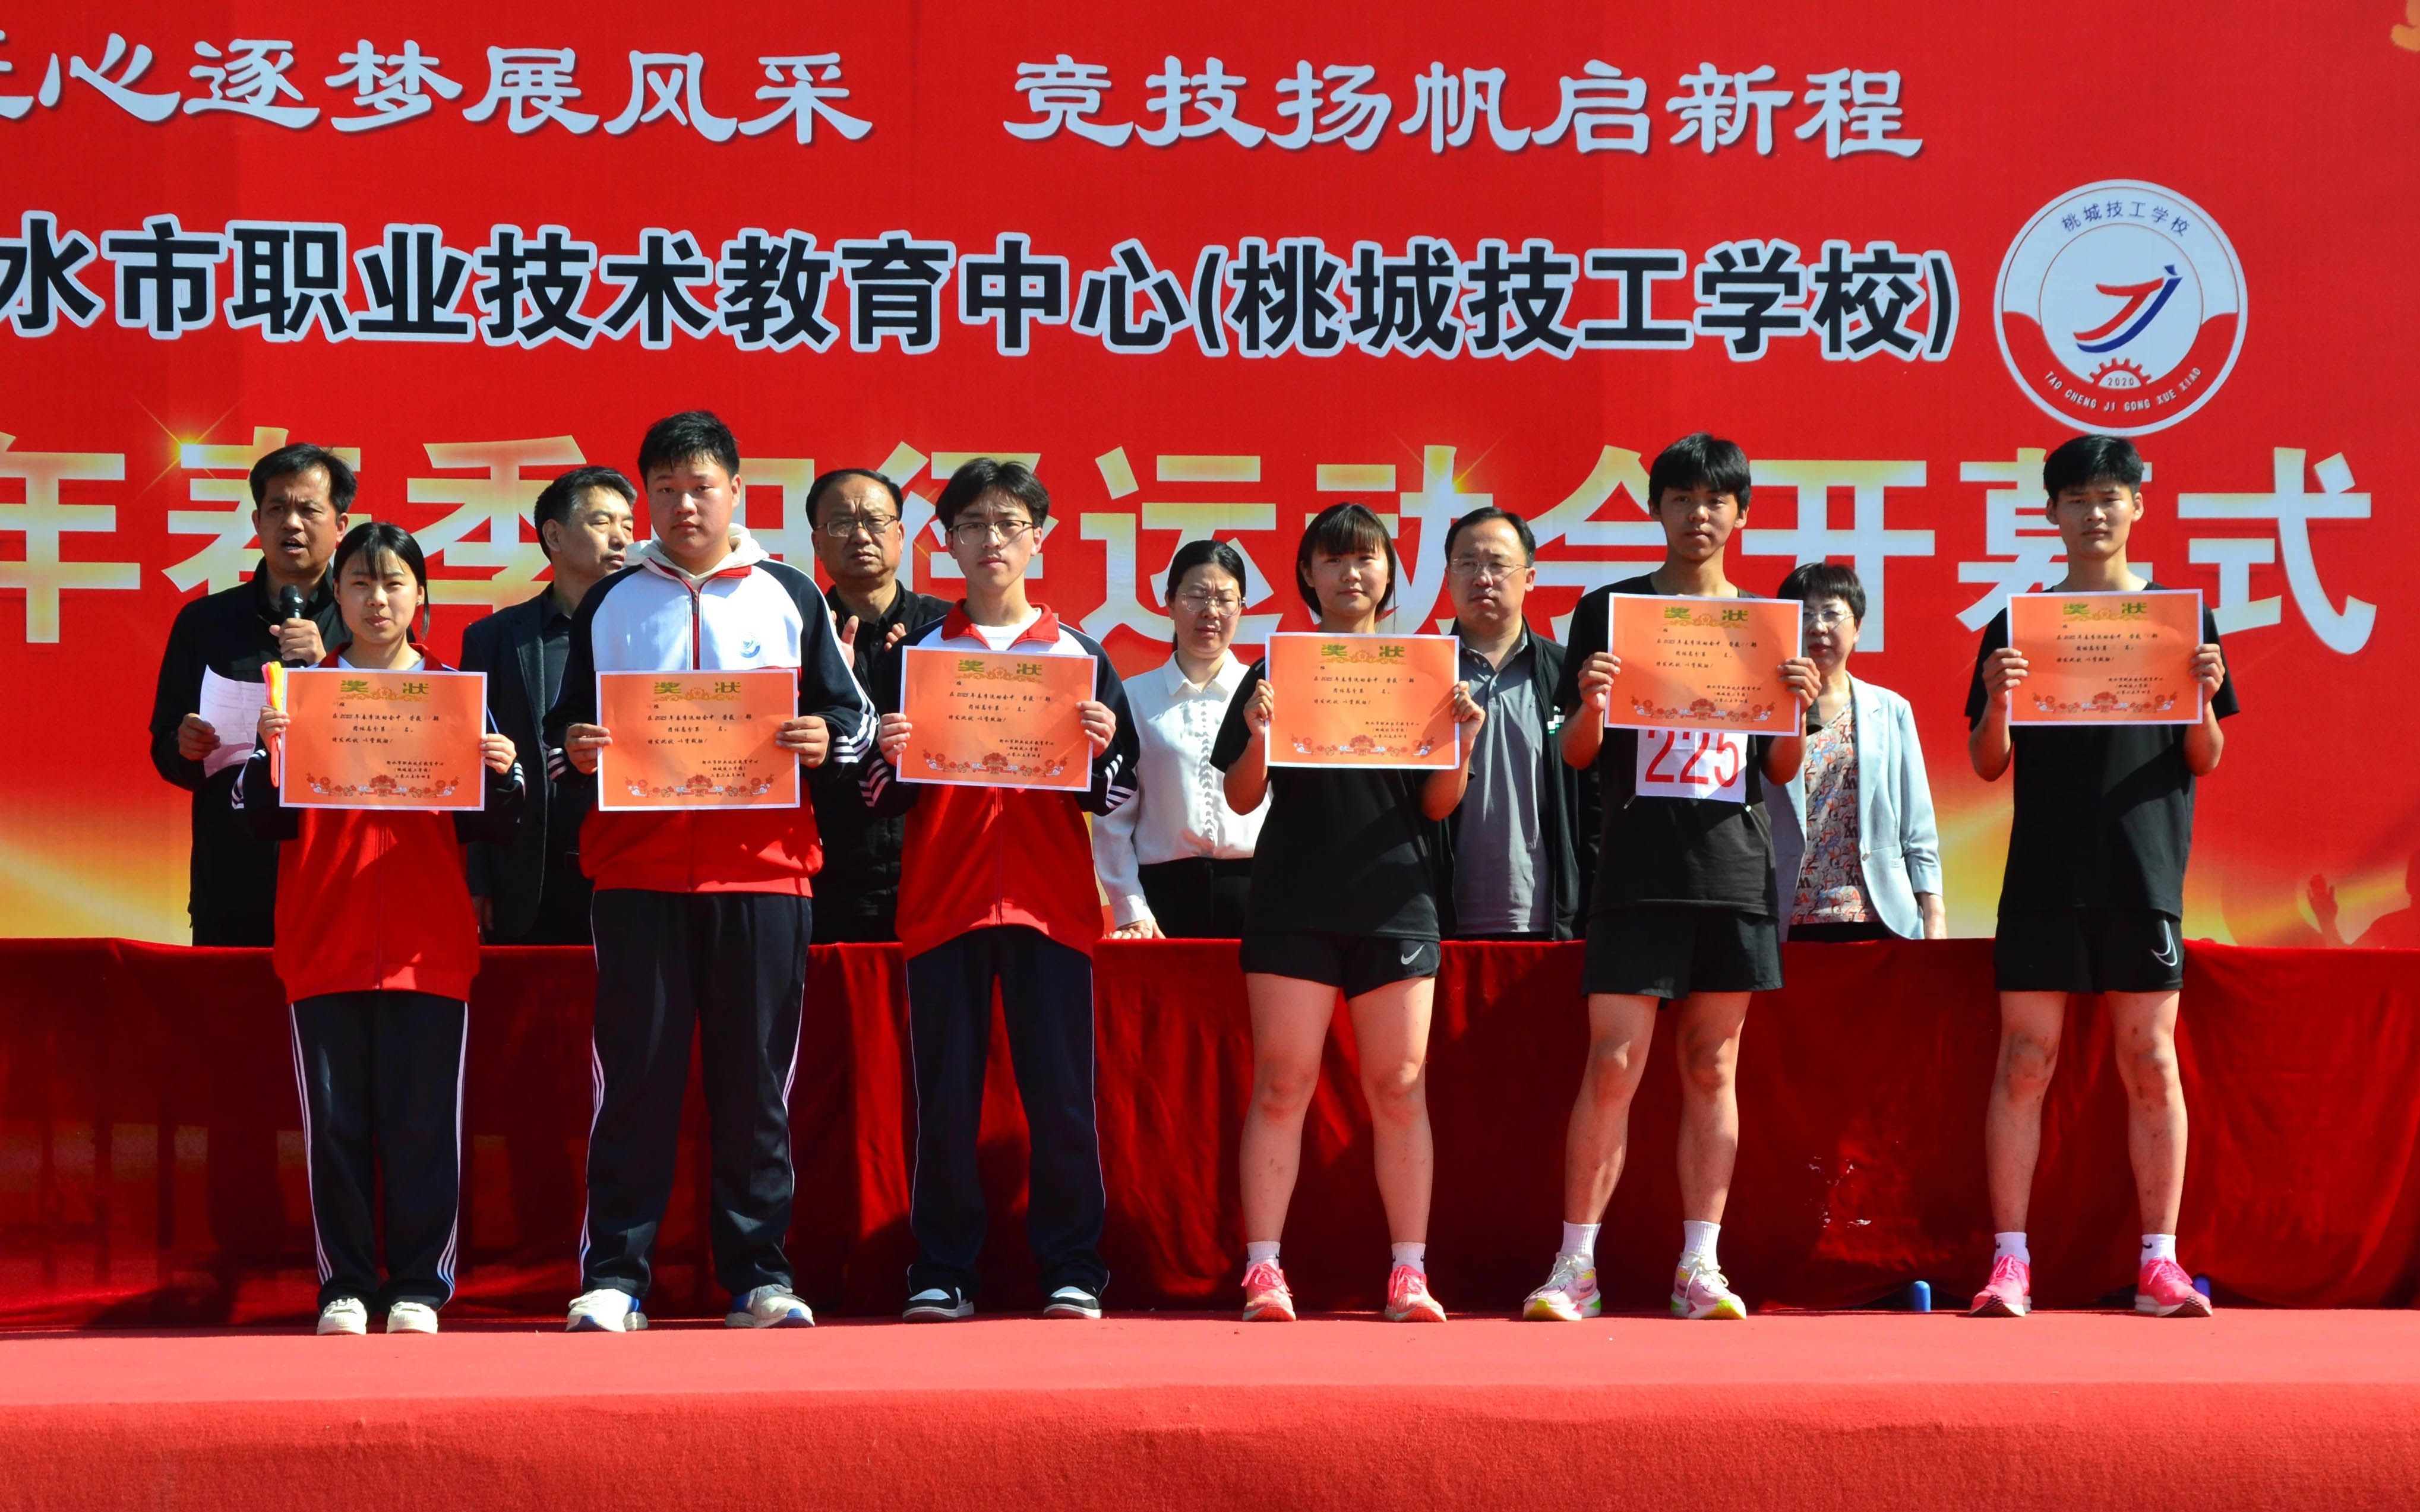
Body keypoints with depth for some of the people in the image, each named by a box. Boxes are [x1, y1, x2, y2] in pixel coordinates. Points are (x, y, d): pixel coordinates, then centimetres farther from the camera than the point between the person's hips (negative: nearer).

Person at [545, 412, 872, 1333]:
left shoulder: (789, 596, 12)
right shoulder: (609, 604, 14)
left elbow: (850, 718, 13)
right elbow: (563, 728, 16)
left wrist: (825, 740, -9)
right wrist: (574, 748, -6)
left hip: (762, 866, 0)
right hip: (637, 868, 0)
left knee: (756, 1076, 1)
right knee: (635, 1075, -2)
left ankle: (758, 1276, 6)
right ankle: (614, 1276, 1)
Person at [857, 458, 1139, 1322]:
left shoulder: (1079, 654, 10)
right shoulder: (913, 654, 11)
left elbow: (1117, 794, 9)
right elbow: (883, 799, 9)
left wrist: (1101, 748, -11)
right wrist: (890, 759, -12)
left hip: (1050, 901, 0)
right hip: (942, 900, 0)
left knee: (1061, 1093, -2)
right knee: (945, 1097, 0)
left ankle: (1071, 1271, 5)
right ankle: (943, 1273, 7)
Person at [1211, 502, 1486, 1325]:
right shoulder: (1276, 672, 8)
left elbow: (1436, 805, 10)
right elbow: (1243, 798, 6)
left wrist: (1462, 744, -9)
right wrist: (1258, 738, -13)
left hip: (1394, 902, 1)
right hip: (1293, 903, -1)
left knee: (1400, 1089, 0)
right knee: (1282, 1085, -4)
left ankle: (1409, 1271, 4)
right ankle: (1263, 1272, -2)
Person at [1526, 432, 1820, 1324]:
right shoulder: (1609, 611, 7)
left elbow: (1781, 772, 13)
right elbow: (1577, 754, 6)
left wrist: (1798, 710, -7)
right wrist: (1590, 701, -15)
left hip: (1735, 870, 2)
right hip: (1636, 870, -2)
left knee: (1712, 1068, 5)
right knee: (1614, 1064, -7)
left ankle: (1700, 1267, 8)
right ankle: (1575, 1267, -1)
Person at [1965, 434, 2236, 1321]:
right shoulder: (2016, 623, 9)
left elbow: (2206, 761, 9)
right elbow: (1989, 765, 7)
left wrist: (2204, 697, -11)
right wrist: (1998, 701, -12)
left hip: (2144, 872, 0)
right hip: (2043, 873, 0)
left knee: (2150, 1063, 1)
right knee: (2025, 1063, -3)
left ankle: (2160, 1263, 6)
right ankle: (2009, 1264, 0)